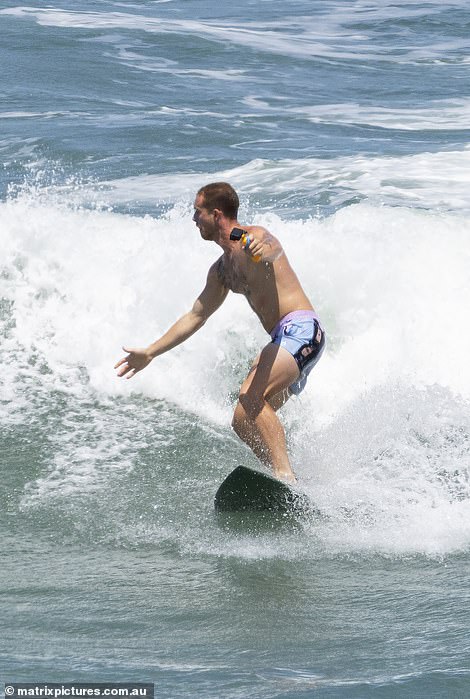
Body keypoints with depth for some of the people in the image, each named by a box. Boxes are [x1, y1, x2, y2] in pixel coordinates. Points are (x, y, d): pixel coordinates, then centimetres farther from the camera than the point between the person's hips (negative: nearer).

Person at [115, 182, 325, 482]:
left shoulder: (254, 237, -8)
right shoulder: (222, 269, 21)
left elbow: (270, 247, -34)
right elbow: (196, 317, 29)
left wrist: (263, 250, -60)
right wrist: (149, 353, 29)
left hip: (301, 328, -10)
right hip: (283, 339, 10)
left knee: (251, 396, -29)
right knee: (243, 422, 6)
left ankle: (286, 477, -38)